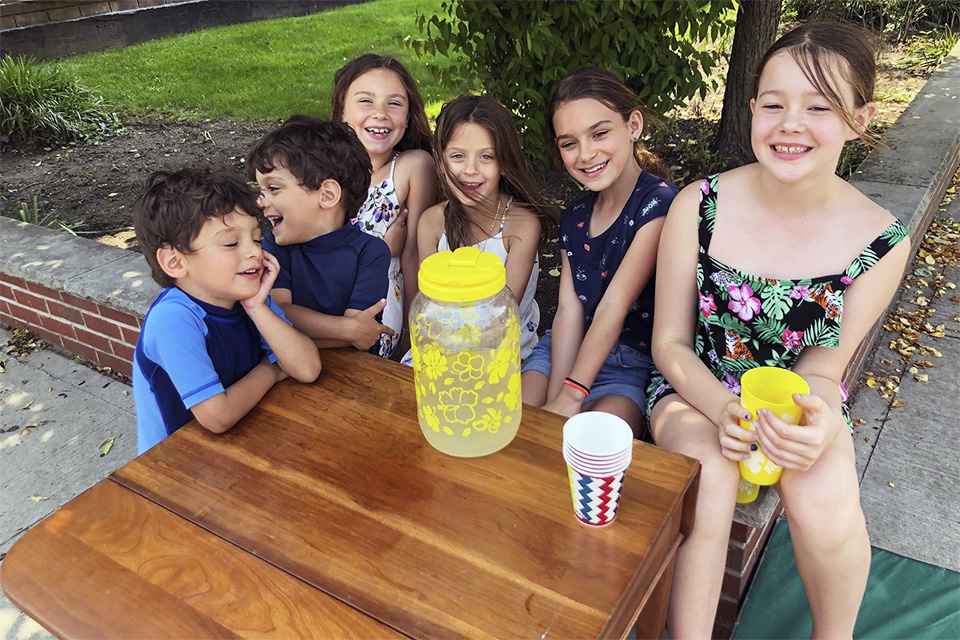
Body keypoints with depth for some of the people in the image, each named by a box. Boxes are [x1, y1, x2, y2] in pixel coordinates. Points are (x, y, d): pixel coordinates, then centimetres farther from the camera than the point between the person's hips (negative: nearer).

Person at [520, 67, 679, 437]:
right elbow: (569, 310, -2)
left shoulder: (659, 203, -13)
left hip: (633, 366, -5)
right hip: (568, 350, 5)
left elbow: (615, 307, -18)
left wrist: (569, 397, -19)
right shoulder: (574, 217, 8)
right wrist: (554, 398, -13)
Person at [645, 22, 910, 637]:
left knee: (824, 502, -27)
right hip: (697, 390, -1)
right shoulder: (698, 207, -14)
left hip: (800, 402, 1)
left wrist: (820, 423, -30)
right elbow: (670, 343, -7)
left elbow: (823, 367, -6)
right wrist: (722, 409, -26)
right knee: (711, 476, -32)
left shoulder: (882, 242, -11)